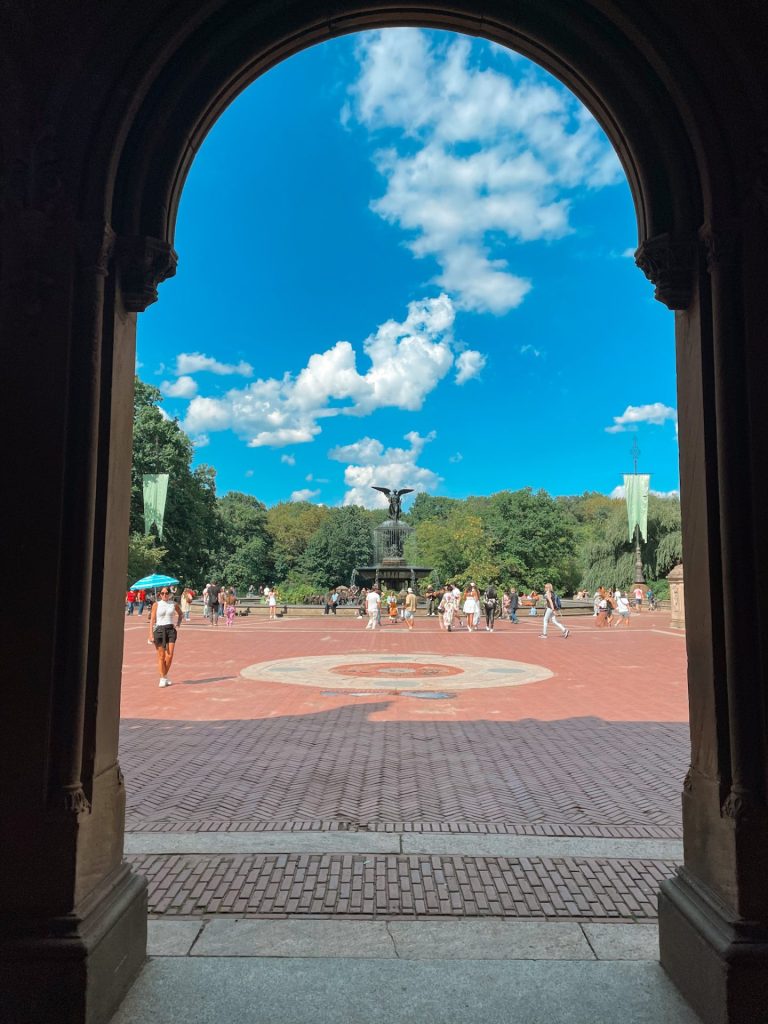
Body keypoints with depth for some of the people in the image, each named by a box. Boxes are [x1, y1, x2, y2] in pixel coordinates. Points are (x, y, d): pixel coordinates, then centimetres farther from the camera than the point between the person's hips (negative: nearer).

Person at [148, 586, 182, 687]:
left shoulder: (174, 604, 5)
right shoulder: (156, 604, 0)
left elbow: (180, 614, 24)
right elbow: (152, 620, -1)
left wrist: (178, 625, 11)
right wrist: (151, 634, -8)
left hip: (171, 629, 2)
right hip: (159, 630, -2)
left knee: (170, 655, -5)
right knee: (161, 656, 1)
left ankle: (165, 675, 15)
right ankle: (162, 678, 9)